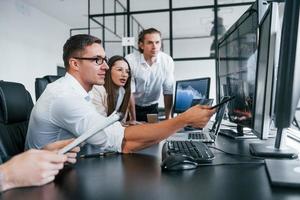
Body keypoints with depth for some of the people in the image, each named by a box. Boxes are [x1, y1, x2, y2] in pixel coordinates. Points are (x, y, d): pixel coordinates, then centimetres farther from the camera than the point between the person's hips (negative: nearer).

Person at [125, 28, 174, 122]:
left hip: (152, 107, 2)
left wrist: (168, 118, -9)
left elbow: (168, 91, -8)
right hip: (132, 107, -2)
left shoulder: (167, 61, -13)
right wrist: (133, 120, -15)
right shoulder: (130, 60, -20)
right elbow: (129, 92, -17)